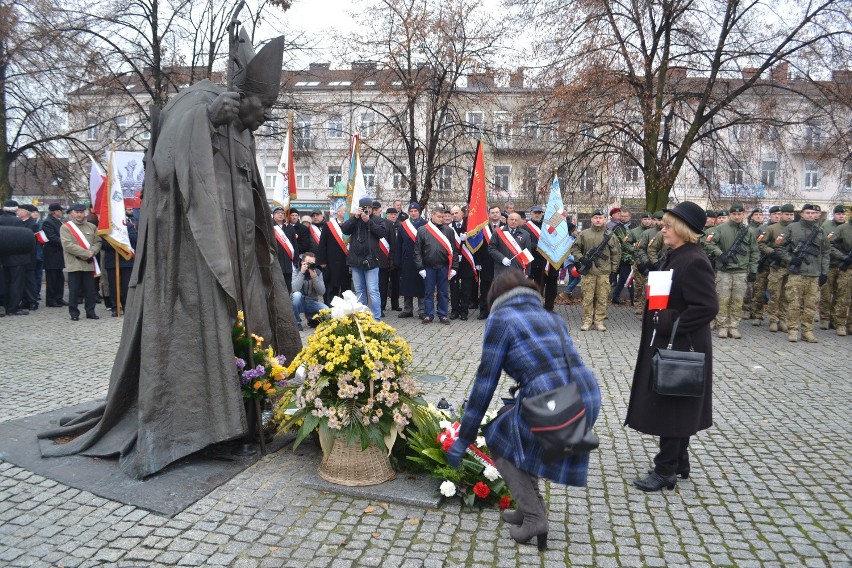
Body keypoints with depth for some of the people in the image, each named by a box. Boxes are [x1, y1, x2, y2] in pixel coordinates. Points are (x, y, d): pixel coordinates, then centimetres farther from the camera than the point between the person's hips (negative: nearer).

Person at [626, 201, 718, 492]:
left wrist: (671, 324, -22)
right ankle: (678, 463, 32)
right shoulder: (675, 257, 10)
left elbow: (708, 307, -26)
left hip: (680, 347, -10)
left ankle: (665, 470, 12)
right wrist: (655, 314, 7)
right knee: (673, 407, 18)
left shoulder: (693, 262, -20)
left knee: (670, 407, 0)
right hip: (667, 344, 10)